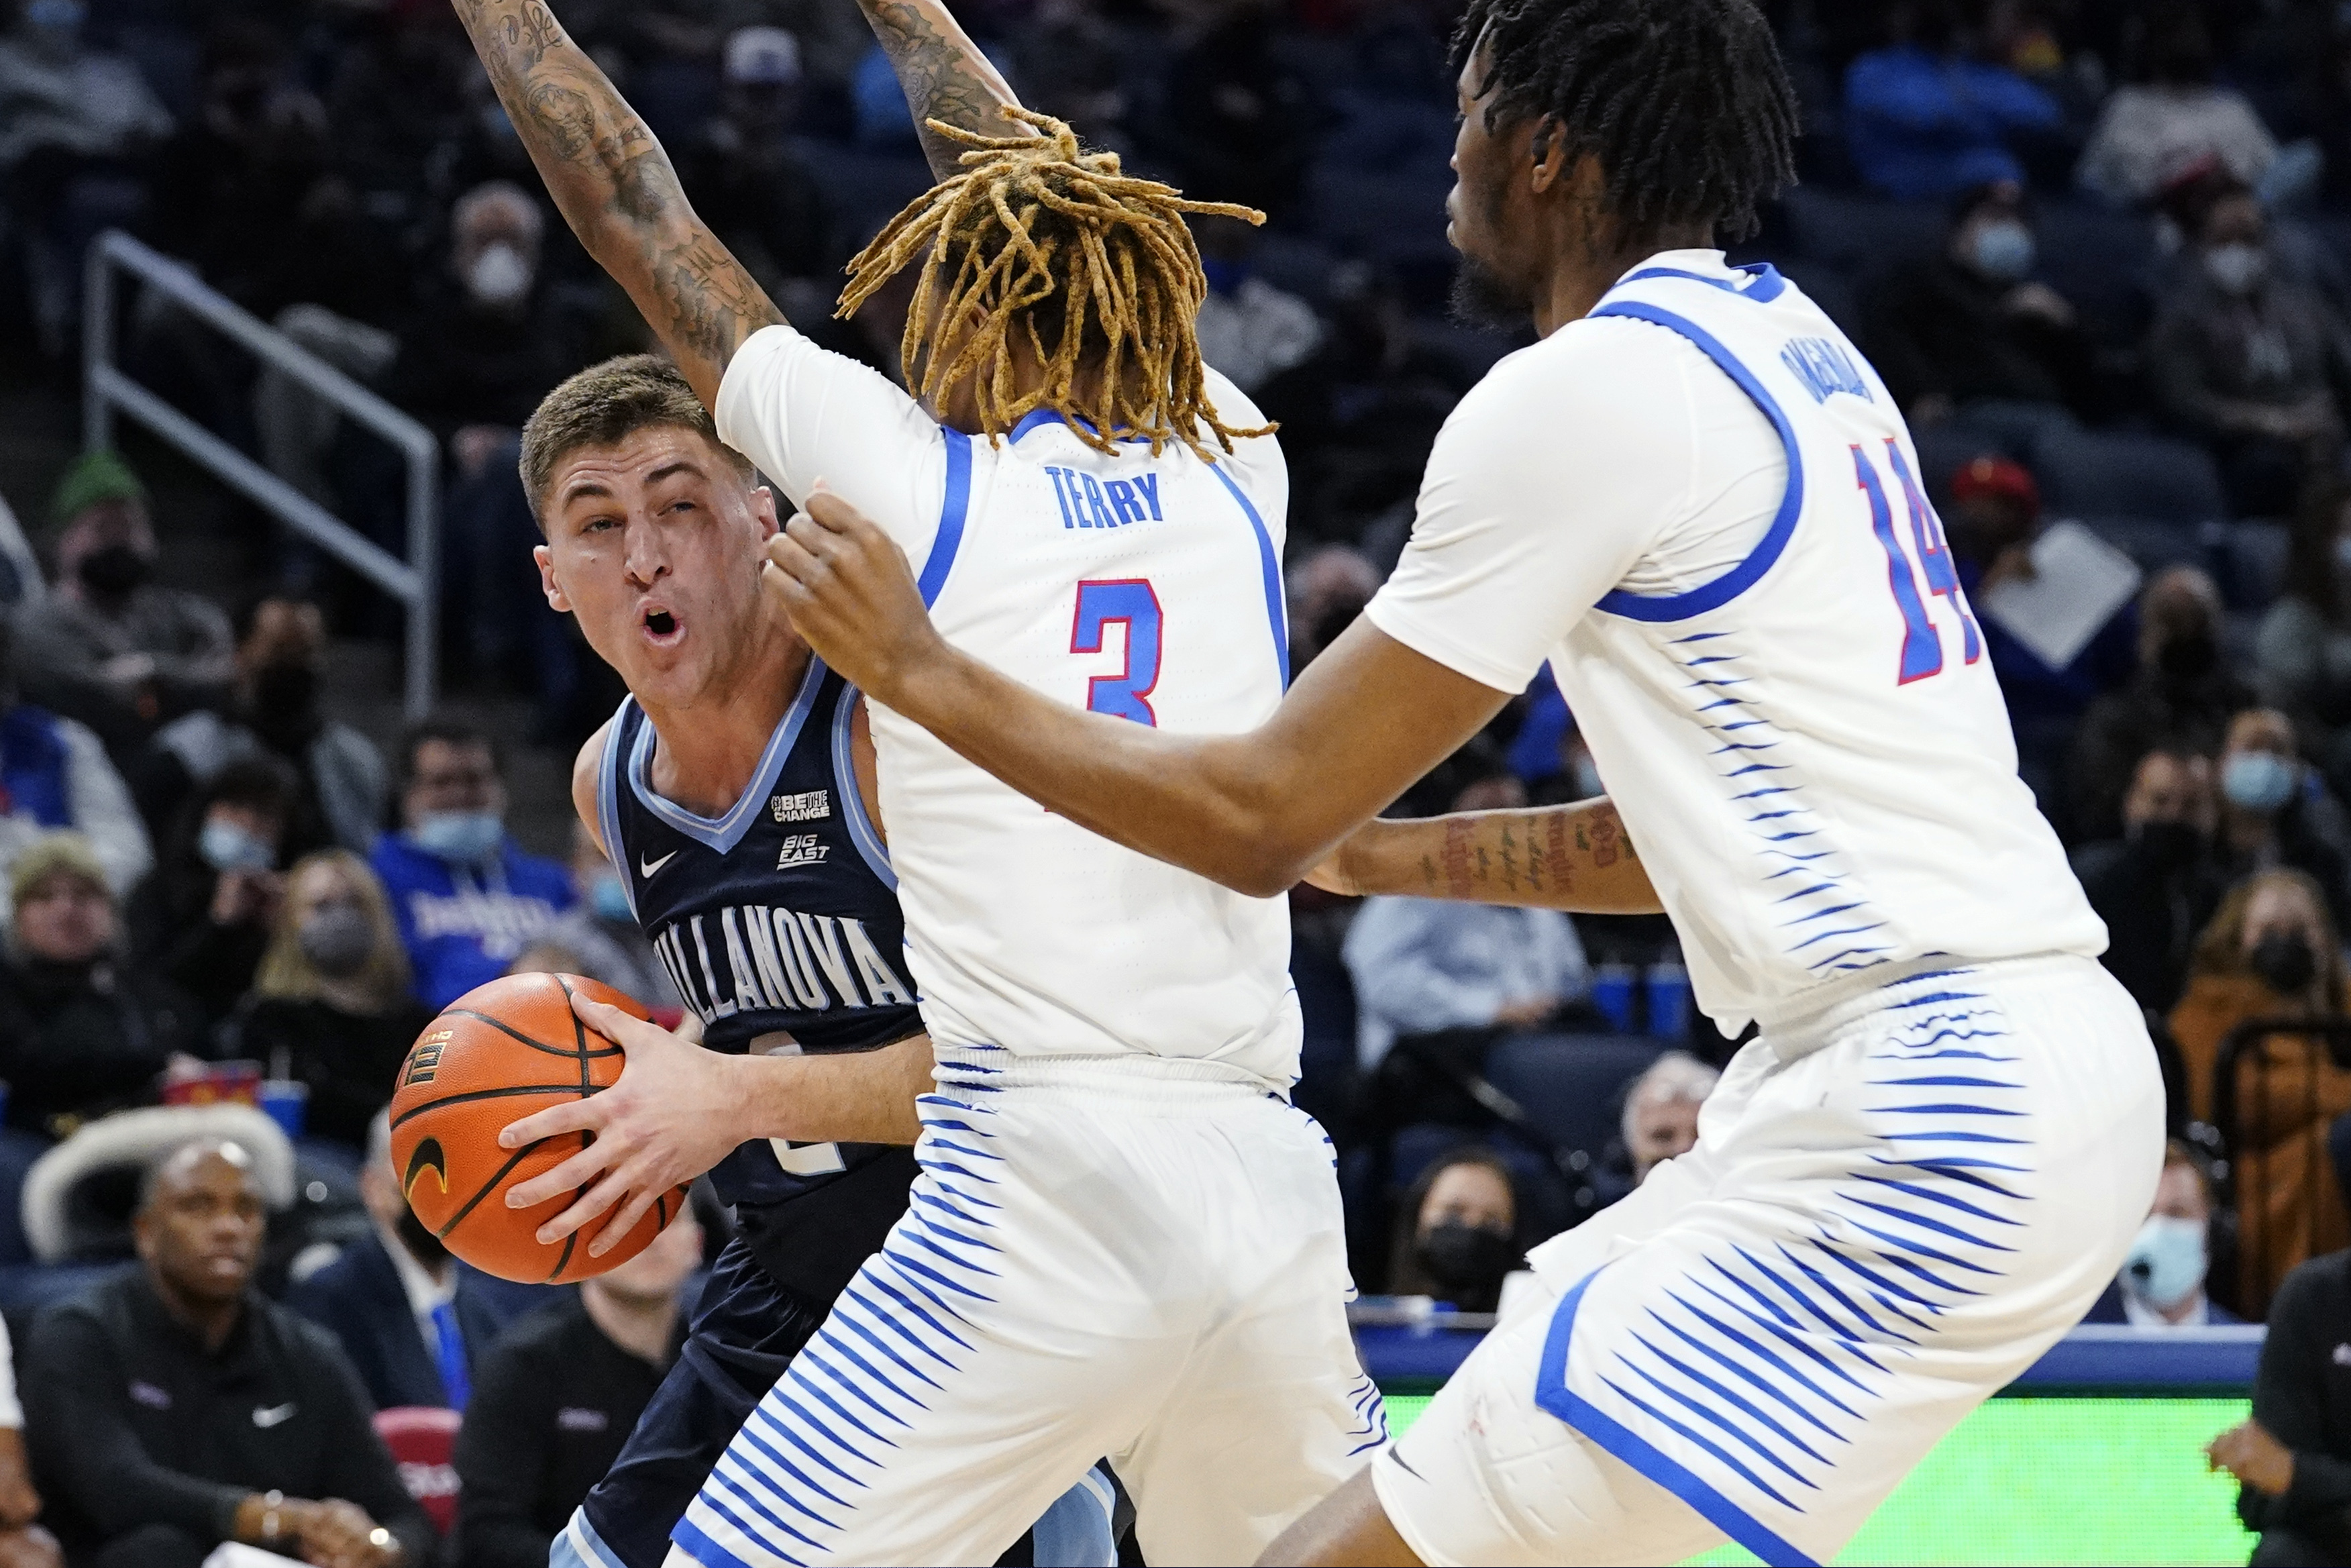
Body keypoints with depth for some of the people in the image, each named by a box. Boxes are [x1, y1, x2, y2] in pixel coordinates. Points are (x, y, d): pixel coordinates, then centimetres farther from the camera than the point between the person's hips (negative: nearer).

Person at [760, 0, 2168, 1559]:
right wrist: (1380, 853, 32)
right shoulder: (1788, 349, 18)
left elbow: (1263, 820, -6)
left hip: (1931, 1128, -10)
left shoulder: (1586, 392, -11)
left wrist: (918, 667, 4)